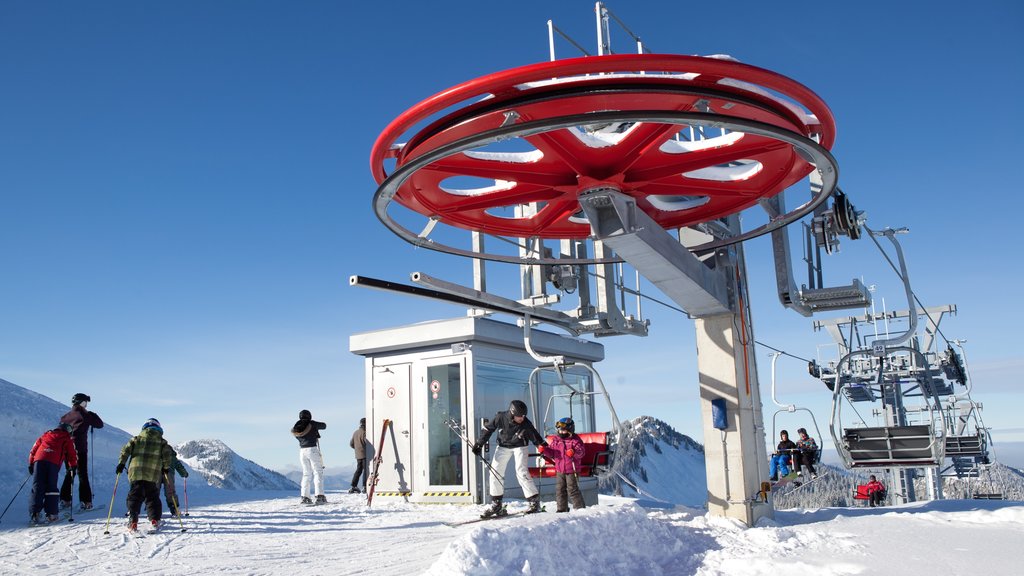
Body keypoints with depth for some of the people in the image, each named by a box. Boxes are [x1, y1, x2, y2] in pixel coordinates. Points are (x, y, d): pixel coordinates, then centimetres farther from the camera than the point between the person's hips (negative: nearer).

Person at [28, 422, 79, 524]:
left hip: (39, 460, 2)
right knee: (51, 488, 4)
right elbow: (72, 455, 19)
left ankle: (35, 513, -10)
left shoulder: (45, 435, 32)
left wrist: (31, 464, 33)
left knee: (37, 487, 1)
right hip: (54, 463, -2)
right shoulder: (67, 440, 22)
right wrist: (73, 467, 30)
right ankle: (51, 514, -2)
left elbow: (33, 449, 29)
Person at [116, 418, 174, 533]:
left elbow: (125, 450, 5)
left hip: (136, 473, 0)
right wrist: (166, 467, 11)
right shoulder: (162, 441, 10)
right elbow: (167, 454, 0)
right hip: (153, 476, 0)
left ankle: (133, 521, -3)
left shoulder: (137, 439, 13)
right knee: (153, 498, 12)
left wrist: (121, 464, 10)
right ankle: (154, 519, 4)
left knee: (134, 497, 7)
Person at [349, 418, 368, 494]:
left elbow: (351, 444, 16)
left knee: (358, 470, 13)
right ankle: (365, 486, -8)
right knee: (366, 470, -4)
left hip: (358, 455, 8)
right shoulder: (364, 432, -12)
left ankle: (353, 487, 10)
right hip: (364, 454, -8)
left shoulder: (355, 432, 13)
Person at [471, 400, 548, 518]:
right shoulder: (500, 418, -23)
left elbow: (536, 438, -11)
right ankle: (496, 505, 7)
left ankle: (534, 501, -10)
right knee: (495, 472, -3)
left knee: (521, 472, -19)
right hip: (503, 446, 3)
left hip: (519, 446, -3)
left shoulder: (526, 423, -25)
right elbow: (488, 429, -6)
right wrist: (479, 444, -3)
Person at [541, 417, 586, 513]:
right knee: (560, 490, 9)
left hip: (572, 470, -6)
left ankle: (580, 507, 9)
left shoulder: (575, 440, -7)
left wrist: (574, 452, -35)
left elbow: (581, 451, -16)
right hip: (559, 470, 6)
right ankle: (562, 508, 19)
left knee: (572, 489, -4)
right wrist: (544, 450, -5)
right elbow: (551, 453, 13)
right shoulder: (556, 440, 9)